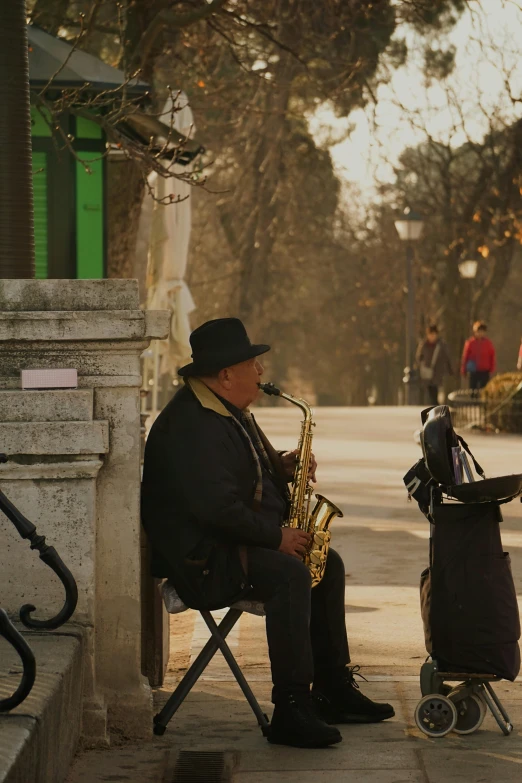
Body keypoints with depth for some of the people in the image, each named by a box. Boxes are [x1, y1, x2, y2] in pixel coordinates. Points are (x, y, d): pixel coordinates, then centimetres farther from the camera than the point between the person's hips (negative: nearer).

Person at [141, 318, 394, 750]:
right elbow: (215, 507, -30)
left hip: (238, 540, 12)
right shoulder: (192, 424, -22)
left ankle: (334, 689, 14)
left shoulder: (230, 412, 14)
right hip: (201, 556, -12)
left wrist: (280, 468, 5)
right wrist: (276, 536, -22)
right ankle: (291, 710, -30)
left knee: (329, 563, 10)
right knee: (290, 575, -31)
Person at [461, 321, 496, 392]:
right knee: (472, 391, 3)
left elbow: (493, 357, 6)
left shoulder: (488, 343, 1)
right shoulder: (470, 343, -3)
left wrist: (491, 369, 1)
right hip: (474, 372, -1)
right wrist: (464, 370, 2)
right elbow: (465, 356, 1)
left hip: (485, 372, 1)